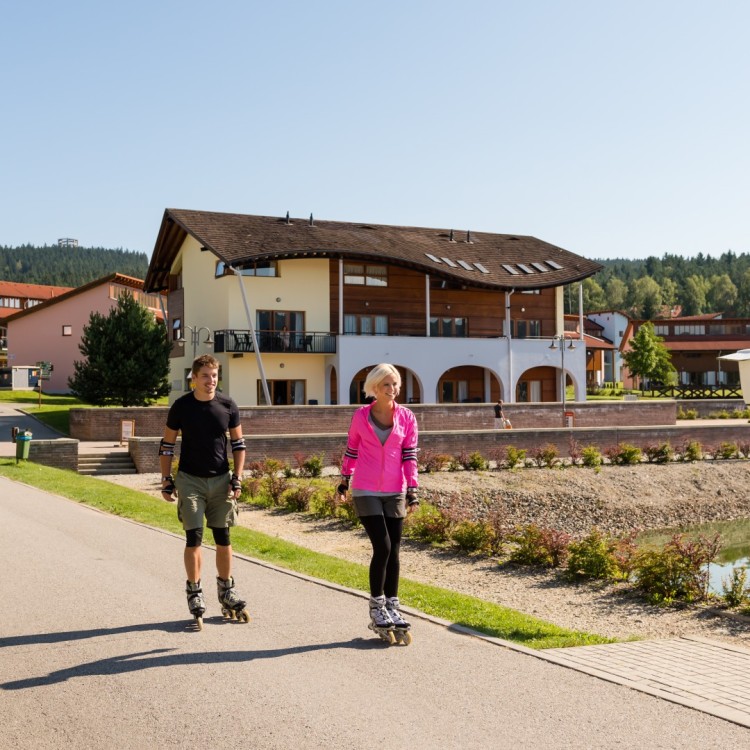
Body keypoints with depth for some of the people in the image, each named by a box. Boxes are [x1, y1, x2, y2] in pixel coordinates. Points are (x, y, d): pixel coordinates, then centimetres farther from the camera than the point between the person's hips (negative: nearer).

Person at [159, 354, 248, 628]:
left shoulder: (228, 406, -1)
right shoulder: (181, 407, -5)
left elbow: (238, 443, 7)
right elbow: (167, 445, 3)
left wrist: (237, 479, 0)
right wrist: (166, 480, -2)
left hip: (221, 480, 2)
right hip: (190, 480, -2)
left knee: (223, 537, 7)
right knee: (194, 537, -5)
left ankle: (226, 591, 21)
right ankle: (194, 593, 7)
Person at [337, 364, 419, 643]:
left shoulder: (407, 417, 1)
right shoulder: (360, 416, -1)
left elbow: (410, 455, 1)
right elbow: (351, 449, 10)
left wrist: (413, 490, -4)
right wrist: (345, 479, 16)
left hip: (394, 492, 2)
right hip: (366, 491, -2)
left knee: (393, 552, 5)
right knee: (382, 547, -10)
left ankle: (392, 607, 18)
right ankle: (376, 609, 5)